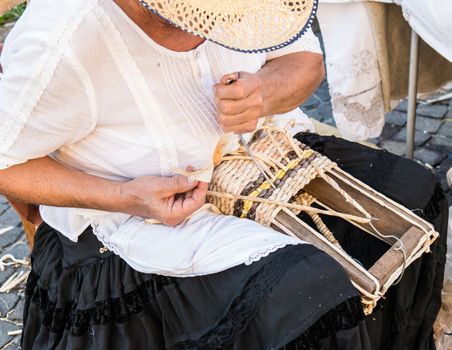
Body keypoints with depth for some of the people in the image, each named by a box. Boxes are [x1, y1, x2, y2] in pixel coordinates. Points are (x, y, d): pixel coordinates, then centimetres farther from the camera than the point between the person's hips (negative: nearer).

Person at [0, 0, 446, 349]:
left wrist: (266, 92, -23)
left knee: (410, 193, 1)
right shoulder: (62, 44, -30)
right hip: (137, 212, -6)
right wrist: (125, 198, -27)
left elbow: (305, 58, 1)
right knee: (311, 298, -28)